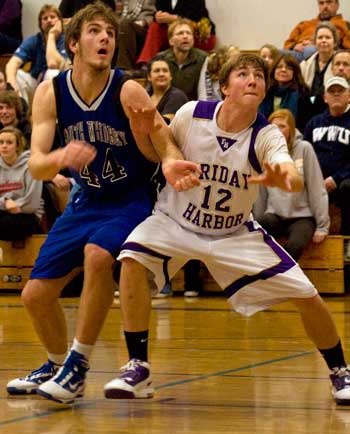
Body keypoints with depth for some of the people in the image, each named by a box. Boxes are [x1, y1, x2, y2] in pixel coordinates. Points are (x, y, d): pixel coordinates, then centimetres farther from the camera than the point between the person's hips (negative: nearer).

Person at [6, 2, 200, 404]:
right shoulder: (50, 93, -10)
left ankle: (78, 364, -21)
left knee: (97, 254, -34)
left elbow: (166, 150, -17)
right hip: (85, 201, 5)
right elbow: (36, 166, -17)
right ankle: (56, 364, 33)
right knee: (35, 294, 3)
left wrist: (171, 163, -42)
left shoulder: (128, 91, -19)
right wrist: (61, 157, -40)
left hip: (131, 200, -5)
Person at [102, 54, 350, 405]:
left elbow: (296, 180, -41)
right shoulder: (191, 114, -17)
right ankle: (138, 368, -20)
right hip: (176, 221, 0)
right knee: (133, 258, -30)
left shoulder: (266, 136, -21)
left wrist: (282, 179, -63)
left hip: (235, 233, 0)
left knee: (307, 297, -6)